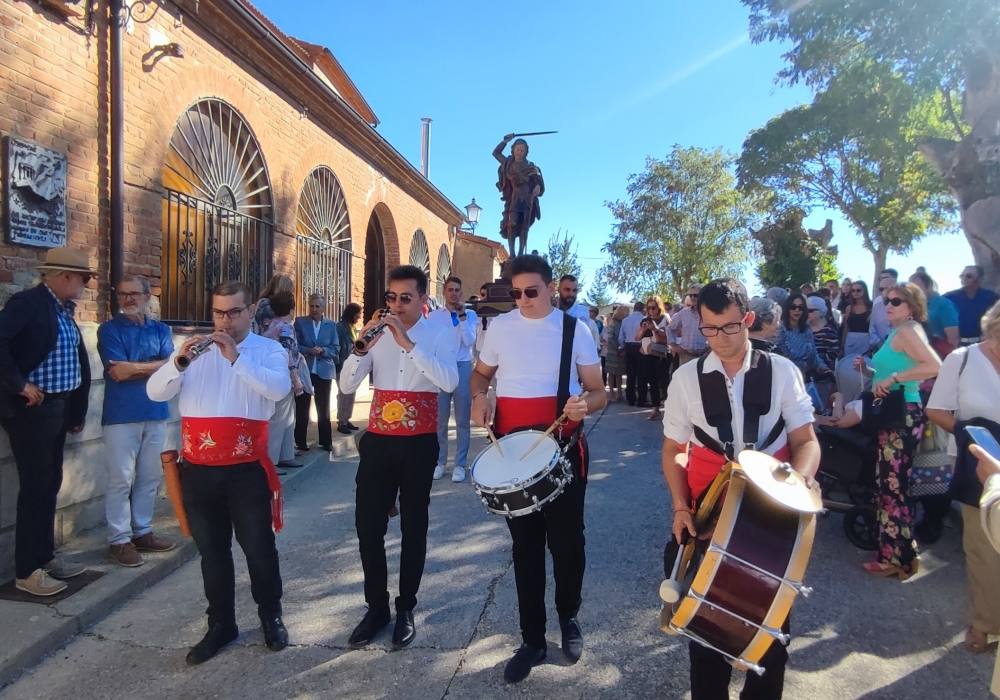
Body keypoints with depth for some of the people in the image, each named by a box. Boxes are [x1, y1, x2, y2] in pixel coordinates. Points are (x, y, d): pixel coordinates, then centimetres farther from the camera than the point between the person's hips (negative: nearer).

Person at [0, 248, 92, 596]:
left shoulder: (64, 309, 11)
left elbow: (78, 360, 14)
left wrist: (77, 410, 14)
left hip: (58, 407, 8)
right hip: (32, 409, -8)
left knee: (51, 484, 15)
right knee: (35, 487, -2)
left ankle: (45, 556, 28)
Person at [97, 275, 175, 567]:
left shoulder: (161, 330, 10)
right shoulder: (109, 329, -1)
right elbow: (117, 372, -13)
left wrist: (134, 367, -12)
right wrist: (154, 367, -5)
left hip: (156, 413, 4)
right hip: (121, 415, -4)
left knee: (150, 477, 11)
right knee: (121, 479, 0)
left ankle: (142, 531, 23)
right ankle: (119, 540, 9)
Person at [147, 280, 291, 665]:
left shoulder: (269, 349, -1)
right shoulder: (193, 349, 9)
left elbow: (279, 388, -20)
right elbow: (155, 392, -1)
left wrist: (236, 357, -27)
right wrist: (179, 362, -19)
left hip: (247, 470, -3)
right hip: (198, 470, 3)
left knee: (259, 547, 7)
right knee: (212, 550, 14)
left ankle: (271, 616, 28)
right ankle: (221, 623, 30)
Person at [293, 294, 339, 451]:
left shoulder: (331, 325, 6)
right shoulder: (300, 322, 2)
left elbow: (336, 349, 2)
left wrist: (322, 350, -16)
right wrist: (309, 351, -19)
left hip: (324, 371, 1)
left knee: (324, 408, 8)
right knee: (302, 408, 5)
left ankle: (326, 441, 16)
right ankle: (300, 441, 14)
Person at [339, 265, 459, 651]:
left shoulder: (441, 334, -4)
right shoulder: (377, 333, 4)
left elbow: (449, 382, -22)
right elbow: (347, 385, -2)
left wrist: (409, 343, -27)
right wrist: (362, 348, -18)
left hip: (419, 444, -2)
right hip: (377, 441, 3)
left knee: (413, 528, 10)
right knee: (368, 526, 6)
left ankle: (405, 608, 27)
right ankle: (376, 606, 25)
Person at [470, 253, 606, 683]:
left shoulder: (574, 329, -3)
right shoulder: (500, 326, 2)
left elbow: (599, 392, -1)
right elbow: (481, 373, 17)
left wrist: (585, 404, -25)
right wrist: (479, 398, -6)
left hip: (563, 448, -2)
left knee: (566, 539, 7)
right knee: (525, 545, 12)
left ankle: (568, 617, 37)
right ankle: (532, 638, 27)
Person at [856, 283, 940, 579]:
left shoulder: (907, 331, -13)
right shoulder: (898, 332, 16)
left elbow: (935, 366, -27)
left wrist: (892, 379, -25)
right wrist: (870, 368, 9)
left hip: (902, 416, -10)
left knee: (893, 486, -3)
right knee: (890, 484, 16)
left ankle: (897, 558, 8)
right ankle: (894, 550, 28)